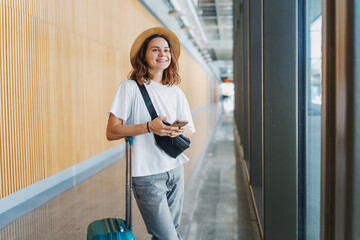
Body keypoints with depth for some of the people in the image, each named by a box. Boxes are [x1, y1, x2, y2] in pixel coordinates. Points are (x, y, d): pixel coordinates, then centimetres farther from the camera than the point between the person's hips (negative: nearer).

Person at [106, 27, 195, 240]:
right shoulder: (131, 87, -6)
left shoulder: (176, 92, 10)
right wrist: (149, 127, -22)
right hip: (147, 174, -5)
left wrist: (178, 130, -12)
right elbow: (112, 132, -10)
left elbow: (189, 131, 12)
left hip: (175, 169, 6)